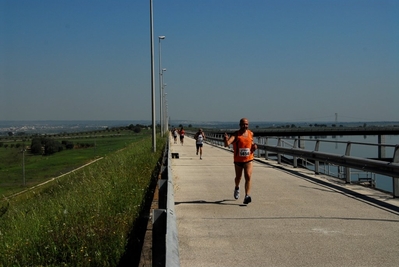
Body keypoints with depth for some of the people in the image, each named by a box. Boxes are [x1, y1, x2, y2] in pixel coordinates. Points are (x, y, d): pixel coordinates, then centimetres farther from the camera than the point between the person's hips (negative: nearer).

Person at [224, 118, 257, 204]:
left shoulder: (251, 134, 2)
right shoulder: (236, 134, -12)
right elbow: (227, 144, -25)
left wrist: (254, 146, -2)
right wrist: (226, 139, -48)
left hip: (248, 159, 1)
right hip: (238, 160, -1)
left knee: (248, 177, -15)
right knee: (238, 177, 17)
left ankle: (247, 196, -19)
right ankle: (237, 188, 49)